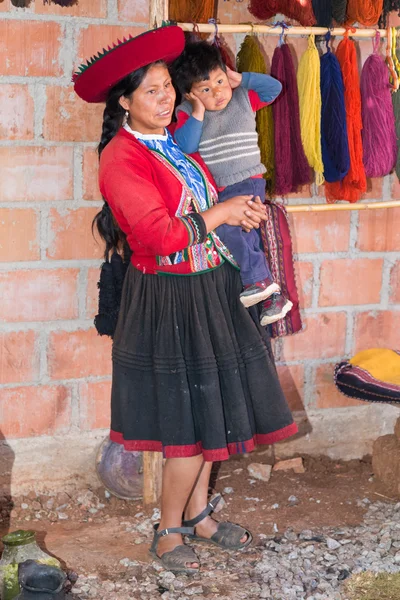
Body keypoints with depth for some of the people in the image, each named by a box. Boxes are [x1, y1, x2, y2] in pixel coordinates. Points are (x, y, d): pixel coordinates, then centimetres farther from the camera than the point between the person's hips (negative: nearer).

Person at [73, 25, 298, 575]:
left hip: (212, 290, 7)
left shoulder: (179, 140, 8)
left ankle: (198, 513, 31)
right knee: (189, 421, -2)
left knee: (208, 410, 14)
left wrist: (242, 211, 1)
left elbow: (205, 203, 22)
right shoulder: (121, 159, -16)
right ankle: (169, 533, 17)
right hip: (170, 300, -7)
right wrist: (220, 214, -11)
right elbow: (162, 234, -23)